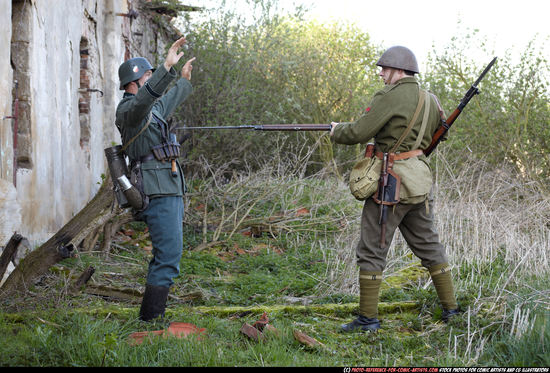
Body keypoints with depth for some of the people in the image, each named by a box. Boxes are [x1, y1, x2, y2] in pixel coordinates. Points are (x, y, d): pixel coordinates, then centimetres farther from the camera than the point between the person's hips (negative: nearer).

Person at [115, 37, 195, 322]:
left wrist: (184, 80, 54)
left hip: (169, 192, 10)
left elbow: (166, 102, 43)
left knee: (166, 257, 14)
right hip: (158, 194, -10)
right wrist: (167, 67, -40)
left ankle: (150, 318, 19)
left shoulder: (152, 109, 20)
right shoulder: (128, 108, -10)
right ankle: (152, 321, -10)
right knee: (168, 257, -13)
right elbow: (147, 95, -33)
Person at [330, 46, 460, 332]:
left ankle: (368, 319, 3)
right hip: (420, 181, 8)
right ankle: (450, 309, 20)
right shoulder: (430, 101, 11)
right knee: (428, 246, 17)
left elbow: (358, 133, -15)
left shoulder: (390, 96, -13)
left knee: (371, 251, 0)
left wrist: (336, 131, 6)